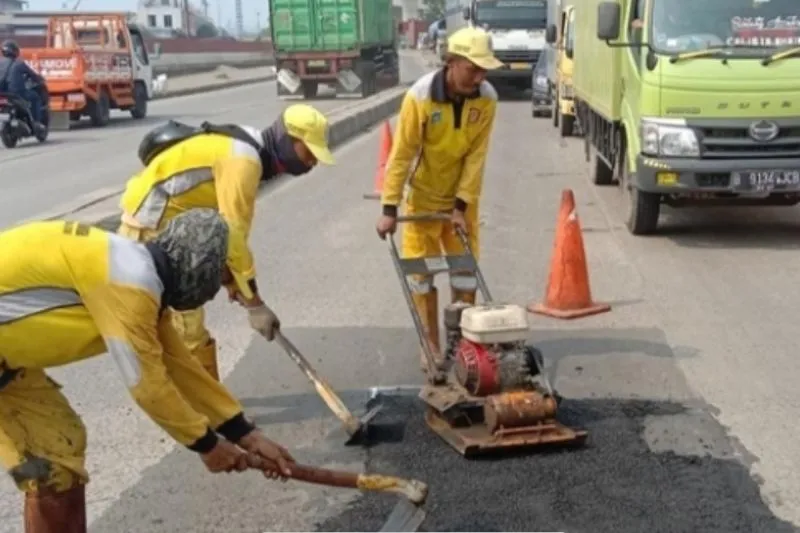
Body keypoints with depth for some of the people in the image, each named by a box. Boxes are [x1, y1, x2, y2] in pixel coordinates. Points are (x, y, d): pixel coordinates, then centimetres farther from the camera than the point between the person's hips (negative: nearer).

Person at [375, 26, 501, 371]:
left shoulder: (487, 98, -17)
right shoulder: (420, 97, -26)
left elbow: (476, 155, -13)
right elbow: (401, 155, -21)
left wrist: (462, 205, -15)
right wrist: (389, 208, -20)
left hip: (462, 197, 3)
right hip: (423, 197, -2)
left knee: (465, 268, 7)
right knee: (421, 271, 3)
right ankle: (431, 345, 16)